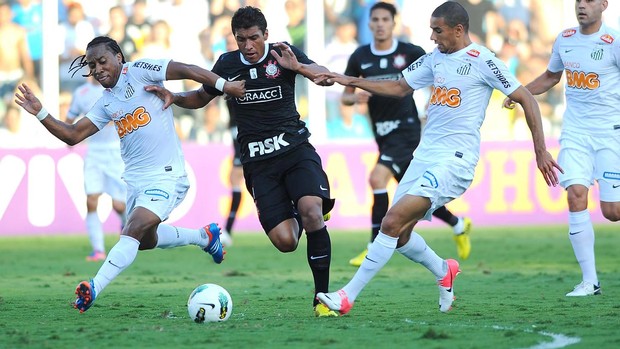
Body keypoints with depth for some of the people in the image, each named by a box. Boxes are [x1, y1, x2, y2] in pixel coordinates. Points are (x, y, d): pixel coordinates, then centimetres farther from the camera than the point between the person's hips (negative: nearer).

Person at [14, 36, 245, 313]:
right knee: (144, 239, 22)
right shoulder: (105, 104, 11)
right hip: (135, 180, 9)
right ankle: (204, 236, 41)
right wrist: (40, 113, 0)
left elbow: (186, 70, -14)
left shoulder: (138, 72, -8)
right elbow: (73, 136, 10)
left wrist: (223, 85, -22)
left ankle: (94, 288, -29)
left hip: (166, 176, -9)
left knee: (134, 230, -23)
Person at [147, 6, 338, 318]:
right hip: (258, 161, 2)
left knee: (311, 210, -29)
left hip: (295, 149, -2)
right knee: (285, 242, -13)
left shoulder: (284, 53, 0)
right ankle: (300, 217, 27)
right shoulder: (228, 64, 7)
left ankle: (322, 297, -18)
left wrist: (297, 66, -28)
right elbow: (201, 98, 22)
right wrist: (173, 98, 3)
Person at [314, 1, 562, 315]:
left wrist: (541, 151, -7)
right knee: (399, 236, 6)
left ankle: (348, 296, -16)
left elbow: (525, 99, -5)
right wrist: (351, 82, 15)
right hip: (425, 155, 8)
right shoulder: (435, 57, 13)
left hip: (454, 160, -8)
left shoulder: (482, 61, -8)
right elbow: (400, 87, 24)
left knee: (392, 222, -18)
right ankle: (444, 272, 34)